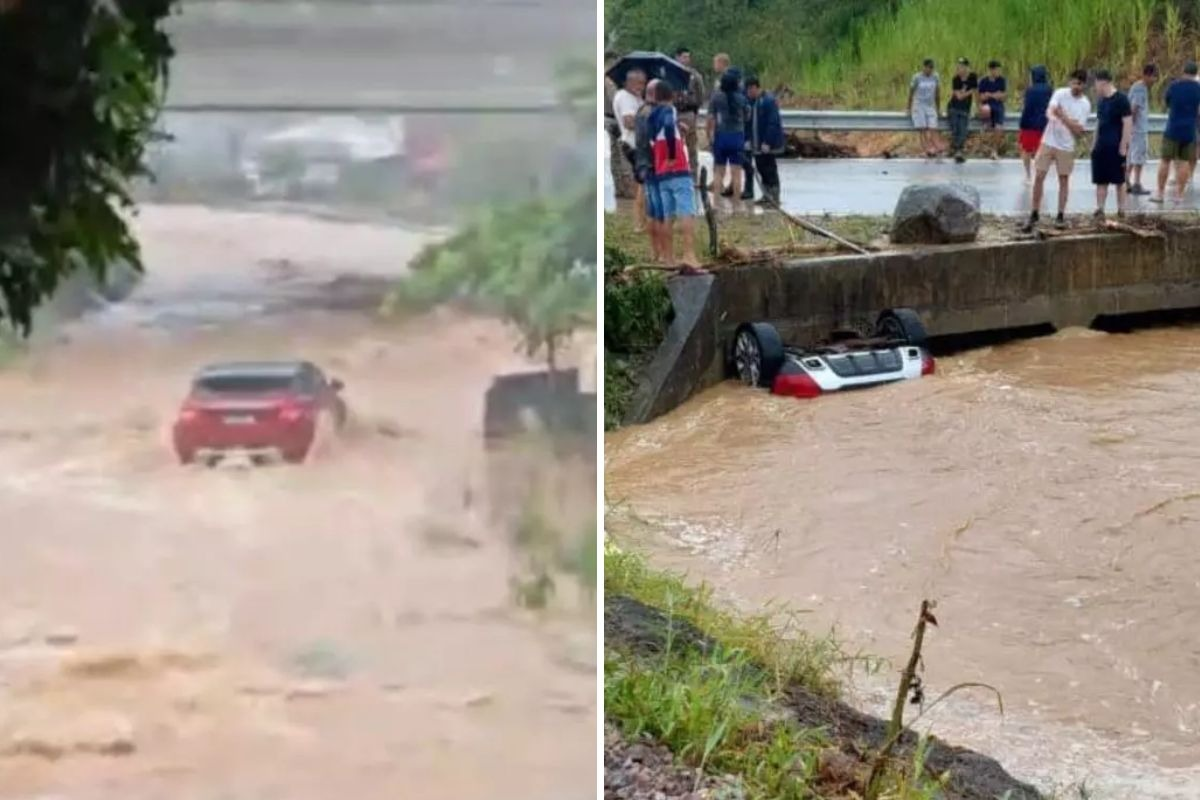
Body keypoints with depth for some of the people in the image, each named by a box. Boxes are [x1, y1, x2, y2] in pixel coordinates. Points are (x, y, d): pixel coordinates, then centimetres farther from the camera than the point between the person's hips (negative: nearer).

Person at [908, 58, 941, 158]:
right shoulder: (917, 77, -6)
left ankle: (933, 149, -13)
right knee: (923, 130, -10)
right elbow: (911, 93, 4)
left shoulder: (935, 77, 2)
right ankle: (926, 150, -15)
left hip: (930, 106, 3)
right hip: (919, 106, -3)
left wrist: (938, 109, 17)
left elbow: (938, 94, 12)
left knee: (933, 129, -10)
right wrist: (909, 109, 9)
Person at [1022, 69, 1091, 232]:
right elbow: (1049, 111, -20)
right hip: (1048, 142, 0)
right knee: (1039, 177, -3)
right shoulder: (1060, 94, -5)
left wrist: (1064, 117, -21)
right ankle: (1034, 215, 4)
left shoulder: (1085, 105, -5)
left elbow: (1079, 131, -9)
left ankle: (1061, 216, 15)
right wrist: (1053, 116, -43)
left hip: (1067, 146, 0)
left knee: (1064, 179, 6)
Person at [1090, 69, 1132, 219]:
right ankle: (1099, 210, 6)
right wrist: (1094, 144, 16)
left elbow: (1128, 124, -14)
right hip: (1101, 147, 7)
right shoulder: (1101, 101, 13)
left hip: (1116, 148, -7)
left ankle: (1121, 211, 7)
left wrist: (1124, 146, -17)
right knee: (1101, 181, 5)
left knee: (1119, 181, 1)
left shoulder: (1121, 100, -11)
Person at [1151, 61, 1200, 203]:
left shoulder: (1173, 86, -1)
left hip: (1172, 129, 0)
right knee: (1184, 162, 5)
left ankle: (1160, 193, 5)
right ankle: (1179, 194, 4)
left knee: (1165, 161, 5)